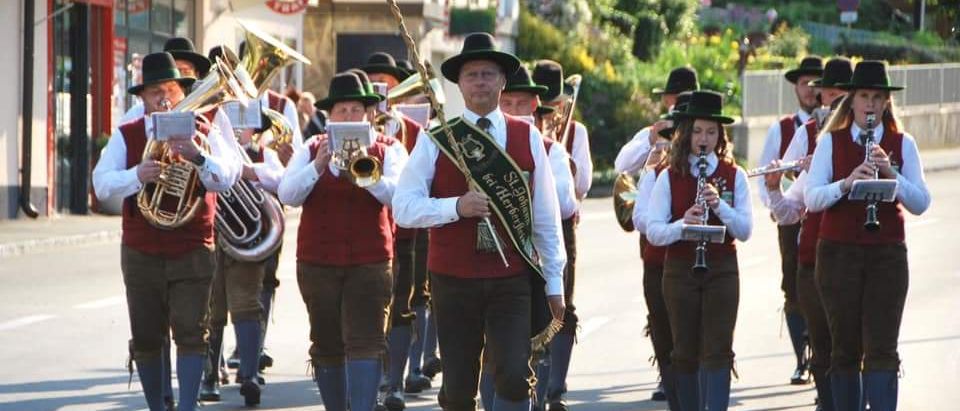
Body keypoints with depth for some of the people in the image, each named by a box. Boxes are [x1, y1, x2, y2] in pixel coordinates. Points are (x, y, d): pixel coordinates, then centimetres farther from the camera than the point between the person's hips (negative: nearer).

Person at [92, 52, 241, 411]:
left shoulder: (203, 135, 4)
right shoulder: (125, 137, 4)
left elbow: (226, 178, -11)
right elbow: (102, 184, -8)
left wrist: (197, 157, -30)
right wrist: (137, 175, -27)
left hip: (192, 254, -2)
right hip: (141, 255, 2)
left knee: (191, 334, -10)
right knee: (145, 338, 7)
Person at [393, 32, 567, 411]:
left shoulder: (528, 138, 5)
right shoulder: (436, 141, 0)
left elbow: (546, 213, 8)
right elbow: (403, 208, -6)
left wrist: (554, 280, 8)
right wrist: (456, 207, -21)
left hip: (512, 280, 0)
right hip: (453, 280, 0)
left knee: (515, 377, -14)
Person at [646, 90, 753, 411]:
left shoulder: (734, 176, 3)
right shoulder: (669, 178, 1)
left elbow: (745, 231, -3)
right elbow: (652, 231, -6)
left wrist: (719, 205, -19)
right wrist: (683, 224, -25)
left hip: (722, 268, 0)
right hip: (680, 270, 1)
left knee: (718, 350, -7)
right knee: (686, 351, 6)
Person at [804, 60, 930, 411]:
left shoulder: (902, 144, 5)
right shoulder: (831, 142, 4)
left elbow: (920, 204, -2)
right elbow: (811, 198, -6)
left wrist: (892, 172, -17)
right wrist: (846, 183, -23)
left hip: (887, 254, 0)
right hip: (838, 253, 0)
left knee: (882, 349, -7)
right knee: (845, 348, 4)